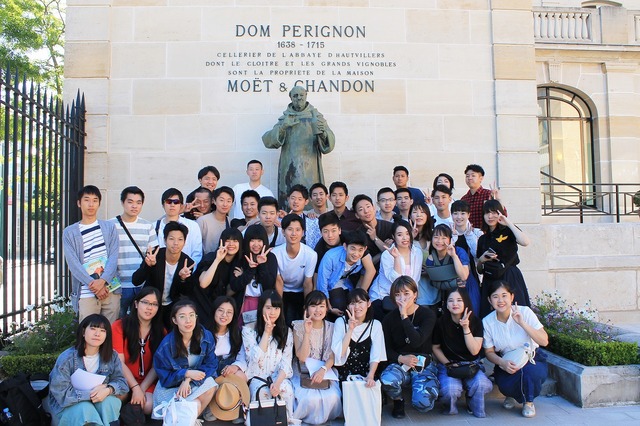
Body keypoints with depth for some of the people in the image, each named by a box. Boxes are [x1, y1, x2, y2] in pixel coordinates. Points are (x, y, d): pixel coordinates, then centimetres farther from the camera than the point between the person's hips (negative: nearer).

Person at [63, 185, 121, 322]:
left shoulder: (109, 227, 11)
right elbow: (73, 263, -1)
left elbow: (113, 258, 1)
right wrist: (94, 285, -12)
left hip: (111, 289, 1)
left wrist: (102, 280, -14)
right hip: (86, 293, -1)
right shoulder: (69, 232, 8)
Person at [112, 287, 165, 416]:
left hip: (147, 382, 2)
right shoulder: (120, 326, -6)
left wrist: (142, 389, -15)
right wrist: (135, 388, -18)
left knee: (149, 406, -26)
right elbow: (119, 362, -10)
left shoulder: (161, 331, 2)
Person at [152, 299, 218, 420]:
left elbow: (211, 364, -9)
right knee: (195, 405, -29)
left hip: (196, 382, 3)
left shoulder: (206, 336, -13)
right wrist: (186, 373, -26)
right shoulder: (167, 345, -19)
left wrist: (188, 380, -23)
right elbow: (165, 377, -10)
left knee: (210, 385, -29)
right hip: (171, 386, -3)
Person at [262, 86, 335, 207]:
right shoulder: (284, 119, 13)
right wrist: (282, 127, -12)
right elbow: (267, 141, 3)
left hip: (310, 172, -1)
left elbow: (329, 145, -1)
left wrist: (321, 132, -23)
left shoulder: (316, 117, 9)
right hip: (289, 172, 1)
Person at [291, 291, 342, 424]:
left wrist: (323, 370, -23)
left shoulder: (331, 327, 1)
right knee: (310, 398, -29)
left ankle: (324, 417, 7)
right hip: (303, 373, -2)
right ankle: (299, 418, 3)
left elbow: (333, 357, -2)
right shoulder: (299, 326, -6)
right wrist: (307, 332, -25)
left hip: (326, 372, 2)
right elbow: (302, 357, -14)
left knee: (332, 397, -26)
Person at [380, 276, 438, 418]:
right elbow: (387, 348, 5)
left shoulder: (428, 314, -7)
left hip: (424, 364, -1)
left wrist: (404, 316, -23)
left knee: (423, 403, -26)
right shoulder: (390, 318, 1)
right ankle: (398, 401, 3)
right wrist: (400, 358, -15)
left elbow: (417, 342, -22)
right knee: (386, 380, -34)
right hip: (400, 363, 1)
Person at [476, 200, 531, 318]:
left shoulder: (508, 232, 4)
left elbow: (525, 242, -21)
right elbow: (479, 270, 19)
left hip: (510, 279, -4)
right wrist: (481, 260, -3)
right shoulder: (482, 239, 15)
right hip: (489, 282, 4)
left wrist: (508, 223, -12)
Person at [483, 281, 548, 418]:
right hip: (506, 364, 1)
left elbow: (544, 341, -21)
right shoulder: (487, 322, -11)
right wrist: (503, 363, -24)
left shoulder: (524, 312, -15)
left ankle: (529, 402, 1)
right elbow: (489, 352, -3)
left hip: (532, 360, 0)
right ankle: (512, 395, 13)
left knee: (529, 371, -34)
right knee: (505, 385, -29)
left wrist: (522, 323, -32)